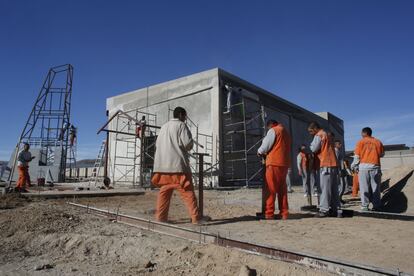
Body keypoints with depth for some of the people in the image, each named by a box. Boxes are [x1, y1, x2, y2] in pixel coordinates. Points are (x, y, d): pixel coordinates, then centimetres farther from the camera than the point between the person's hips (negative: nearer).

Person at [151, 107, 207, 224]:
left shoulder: (164, 127, 18)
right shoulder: (181, 125, -4)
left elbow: (157, 144, 18)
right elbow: (188, 143, -13)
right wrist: (190, 146, 9)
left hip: (163, 164, 7)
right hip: (177, 164, -7)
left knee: (164, 191, 12)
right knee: (187, 191, -3)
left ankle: (160, 216, 13)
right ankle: (196, 217, 0)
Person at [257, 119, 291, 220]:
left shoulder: (273, 130, -1)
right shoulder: (286, 133, 22)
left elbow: (266, 145, -6)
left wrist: (260, 152, 13)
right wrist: (267, 153, 23)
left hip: (274, 163, -7)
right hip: (285, 164, 8)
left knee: (270, 189, -4)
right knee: (282, 189, 10)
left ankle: (269, 213, -4)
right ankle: (284, 213, 11)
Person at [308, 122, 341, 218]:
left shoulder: (318, 135, -4)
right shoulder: (326, 135, 24)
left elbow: (314, 149, -9)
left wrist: (312, 143, 8)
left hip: (326, 165, -9)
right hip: (333, 164, 9)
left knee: (325, 188, -8)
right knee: (333, 188, 8)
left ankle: (324, 210, -7)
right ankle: (336, 210, 10)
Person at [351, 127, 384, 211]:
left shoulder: (360, 142, 0)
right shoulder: (378, 142, 7)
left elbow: (357, 156, -2)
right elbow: (382, 154, 15)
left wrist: (354, 166, 10)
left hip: (363, 167, -2)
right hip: (375, 167, 2)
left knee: (364, 188, 1)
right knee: (375, 188, 7)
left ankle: (364, 206, 1)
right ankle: (376, 206, 9)